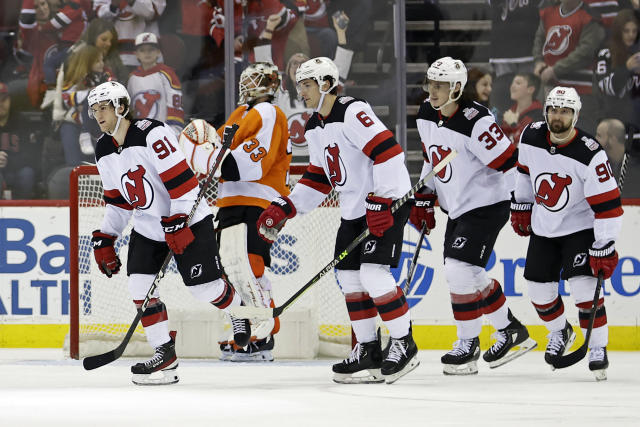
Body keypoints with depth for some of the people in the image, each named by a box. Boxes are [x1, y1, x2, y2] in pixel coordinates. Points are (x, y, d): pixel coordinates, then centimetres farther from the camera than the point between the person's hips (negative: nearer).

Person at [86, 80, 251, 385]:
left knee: (203, 287, -5)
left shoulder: (151, 134, -21)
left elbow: (180, 178, -23)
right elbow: (116, 200, 14)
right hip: (147, 227, 7)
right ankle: (164, 353, 2)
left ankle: (239, 309, 28)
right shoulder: (104, 152, 4)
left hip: (187, 220, -7)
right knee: (141, 288, -6)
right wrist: (104, 240, 9)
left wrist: (177, 223, -26)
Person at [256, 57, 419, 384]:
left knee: (373, 273, -16)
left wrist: (380, 202, -27)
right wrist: (283, 209, 11)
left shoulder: (353, 113, -18)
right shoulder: (314, 129, 12)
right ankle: (367, 350, 16)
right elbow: (318, 179, 20)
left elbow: (388, 151, -25)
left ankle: (404, 345, -5)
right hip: (354, 208, 10)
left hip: (388, 202, -10)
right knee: (348, 277, 7)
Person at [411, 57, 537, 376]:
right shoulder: (427, 116, 2)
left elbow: (509, 162, -22)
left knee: (460, 270, -15)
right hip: (457, 208, 9)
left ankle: (468, 344, 0)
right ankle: (510, 331, 29)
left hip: (486, 205, -9)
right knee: (470, 276, 13)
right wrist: (423, 200, 16)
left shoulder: (476, 122, -25)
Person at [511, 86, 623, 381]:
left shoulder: (589, 154, -27)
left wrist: (604, 249, -27)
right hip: (543, 227, 5)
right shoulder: (531, 137, -11)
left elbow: (607, 204, -26)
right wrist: (521, 206, 15)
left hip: (580, 226, -5)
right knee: (538, 286, 7)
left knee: (583, 283, -20)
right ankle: (560, 332, 35)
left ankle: (598, 347, -9)